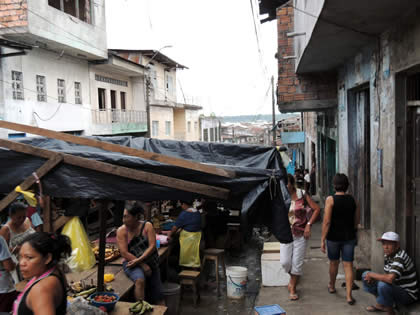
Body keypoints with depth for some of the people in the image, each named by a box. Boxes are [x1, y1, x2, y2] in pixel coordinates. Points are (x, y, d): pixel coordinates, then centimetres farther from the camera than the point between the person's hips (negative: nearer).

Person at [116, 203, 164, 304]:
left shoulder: (147, 226, -3)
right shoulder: (121, 231, -6)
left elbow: (152, 246, -9)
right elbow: (124, 253, -12)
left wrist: (138, 260, -20)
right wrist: (143, 265, -17)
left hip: (151, 263, 2)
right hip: (132, 263, -2)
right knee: (140, 280, -33)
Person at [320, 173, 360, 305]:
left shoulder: (330, 199, -14)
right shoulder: (352, 199, -1)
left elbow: (327, 222, -17)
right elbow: (357, 221, 8)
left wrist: (322, 240, -12)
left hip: (334, 237, -2)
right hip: (349, 237, 2)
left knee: (334, 262, 17)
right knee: (348, 265, 4)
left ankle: (332, 286, 38)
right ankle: (349, 295, 1)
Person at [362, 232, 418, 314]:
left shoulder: (399, 258, -27)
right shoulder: (388, 255, 0)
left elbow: (390, 278, -41)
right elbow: (387, 276, 10)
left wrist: (372, 274, -25)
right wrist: (372, 276, -10)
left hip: (408, 295, -9)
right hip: (395, 288, 9)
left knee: (383, 285, -37)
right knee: (365, 275, 6)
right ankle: (380, 305, 14)